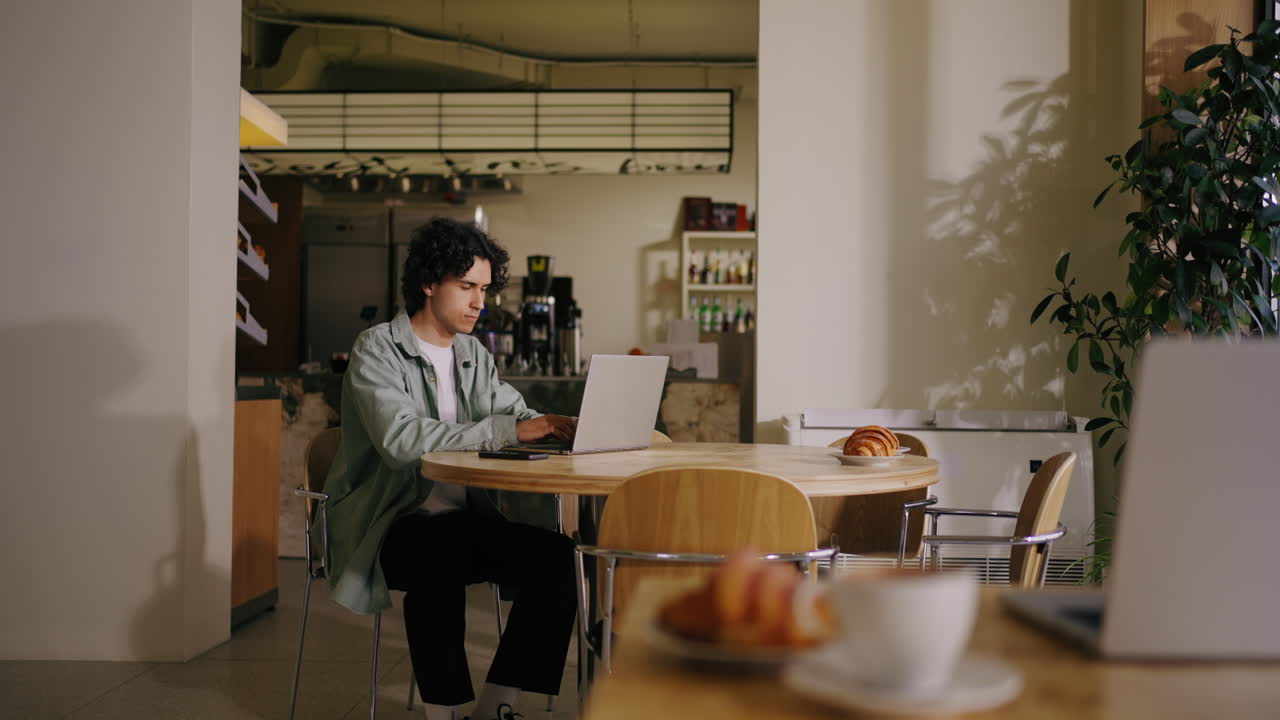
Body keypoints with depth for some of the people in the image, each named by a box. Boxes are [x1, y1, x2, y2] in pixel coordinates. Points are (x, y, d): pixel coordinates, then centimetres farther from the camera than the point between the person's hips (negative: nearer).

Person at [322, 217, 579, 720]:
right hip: (391, 522, -6)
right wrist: (507, 430, -28)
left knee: (557, 557, -17)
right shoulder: (377, 350, -8)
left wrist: (555, 428, -15)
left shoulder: (473, 354, 14)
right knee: (441, 556, -38)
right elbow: (401, 439, -24)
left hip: (464, 518, 6)